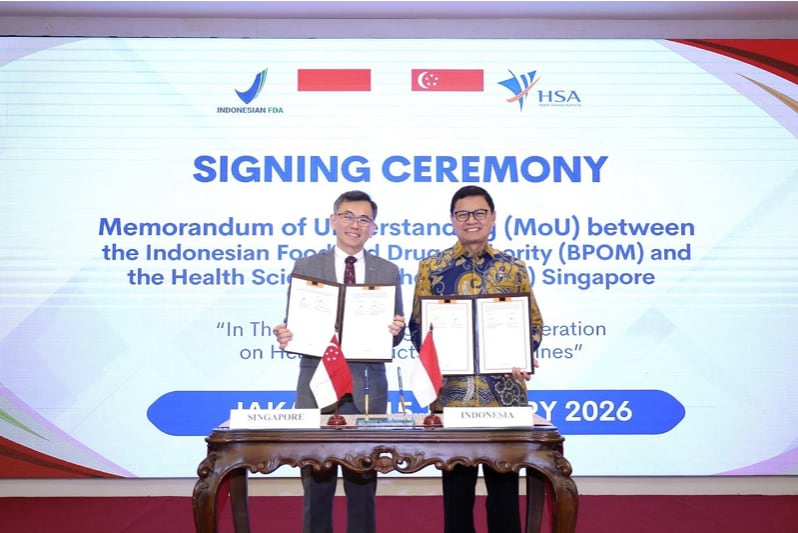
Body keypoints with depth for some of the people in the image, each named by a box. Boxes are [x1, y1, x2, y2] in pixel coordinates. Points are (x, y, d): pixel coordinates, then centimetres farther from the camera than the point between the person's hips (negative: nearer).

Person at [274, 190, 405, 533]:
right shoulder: (306, 267, 5)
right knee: (316, 485, 6)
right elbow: (295, 325, 4)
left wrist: (395, 330, -15)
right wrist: (285, 335, -17)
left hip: (367, 389, 1)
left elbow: (394, 334, 8)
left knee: (363, 486, 8)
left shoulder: (388, 271, 8)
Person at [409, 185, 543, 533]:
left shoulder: (512, 268, 7)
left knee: (504, 483, 6)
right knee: (456, 485, 7)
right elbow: (418, 325, 6)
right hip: (451, 390, 0)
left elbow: (534, 324, 10)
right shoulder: (432, 267, 5)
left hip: (504, 390, 0)